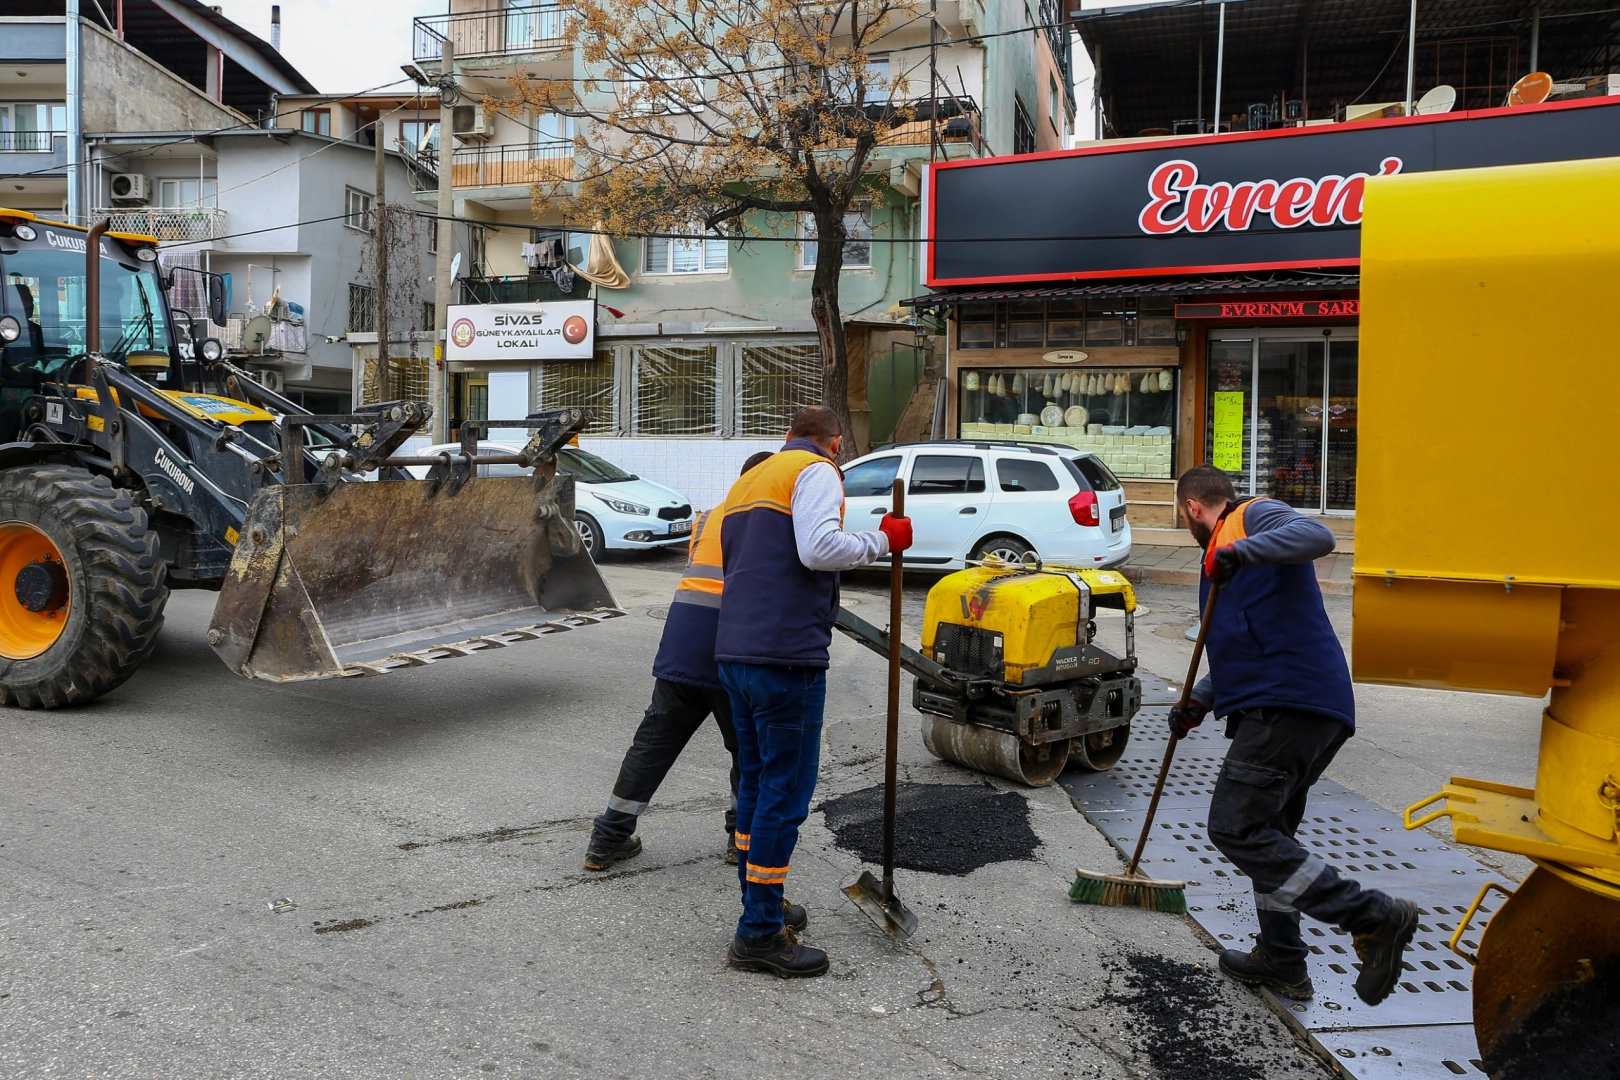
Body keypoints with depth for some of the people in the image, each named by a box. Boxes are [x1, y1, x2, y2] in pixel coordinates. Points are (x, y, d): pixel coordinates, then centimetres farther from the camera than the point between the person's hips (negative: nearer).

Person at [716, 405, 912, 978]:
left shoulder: (748, 479, 23)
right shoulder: (817, 471, -3)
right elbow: (819, 548, -21)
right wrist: (882, 541, -8)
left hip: (735, 651, 9)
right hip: (786, 656, -9)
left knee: (757, 781, 18)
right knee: (785, 791, -2)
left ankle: (759, 906, 28)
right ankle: (759, 934, 3)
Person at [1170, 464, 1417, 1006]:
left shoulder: (1256, 515, 1)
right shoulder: (1224, 547, 30)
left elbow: (1317, 536, -23)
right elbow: (1245, 652, 33)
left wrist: (1243, 550, -33)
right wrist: (1199, 701, 22)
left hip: (1288, 705, -11)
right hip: (1305, 712, 11)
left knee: (1235, 828, -15)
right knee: (1266, 833, 17)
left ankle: (1374, 916, -15)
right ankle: (1281, 961, 28)